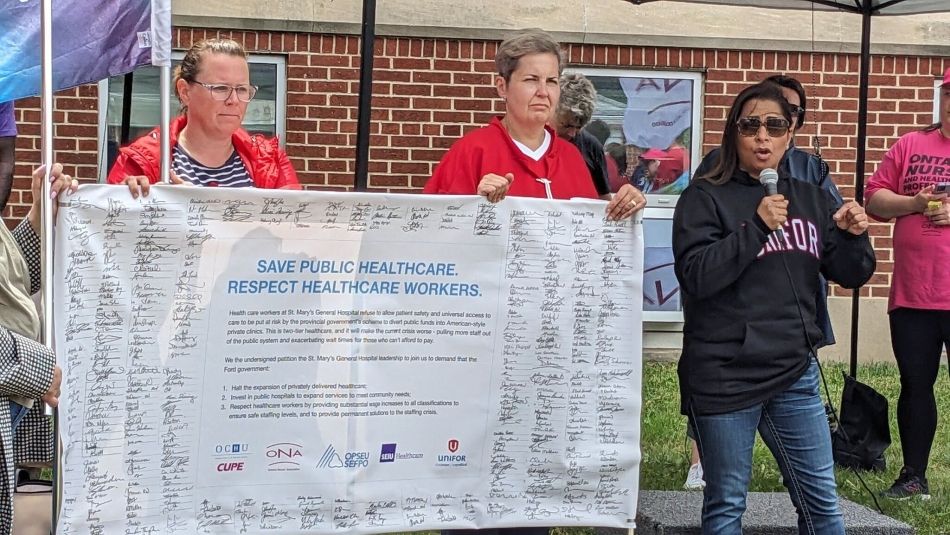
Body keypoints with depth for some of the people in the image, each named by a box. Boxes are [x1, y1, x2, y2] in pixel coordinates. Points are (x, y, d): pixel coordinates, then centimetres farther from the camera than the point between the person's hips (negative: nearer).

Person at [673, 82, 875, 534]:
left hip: (795, 373, 4)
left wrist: (854, 236, -7)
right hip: (724, 376, -4)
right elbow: (696, 276, -15)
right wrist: (757, 225, -21)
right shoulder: (704, 198, -4)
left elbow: (849, 276, 14)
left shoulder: (811, 199, 11)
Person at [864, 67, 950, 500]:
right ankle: (913, 477, 22)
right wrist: (913, 203, -9)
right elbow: (875, 199, 8)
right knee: (915, 384, 11)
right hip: (912, 296, 3)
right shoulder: (910, 146, 11)